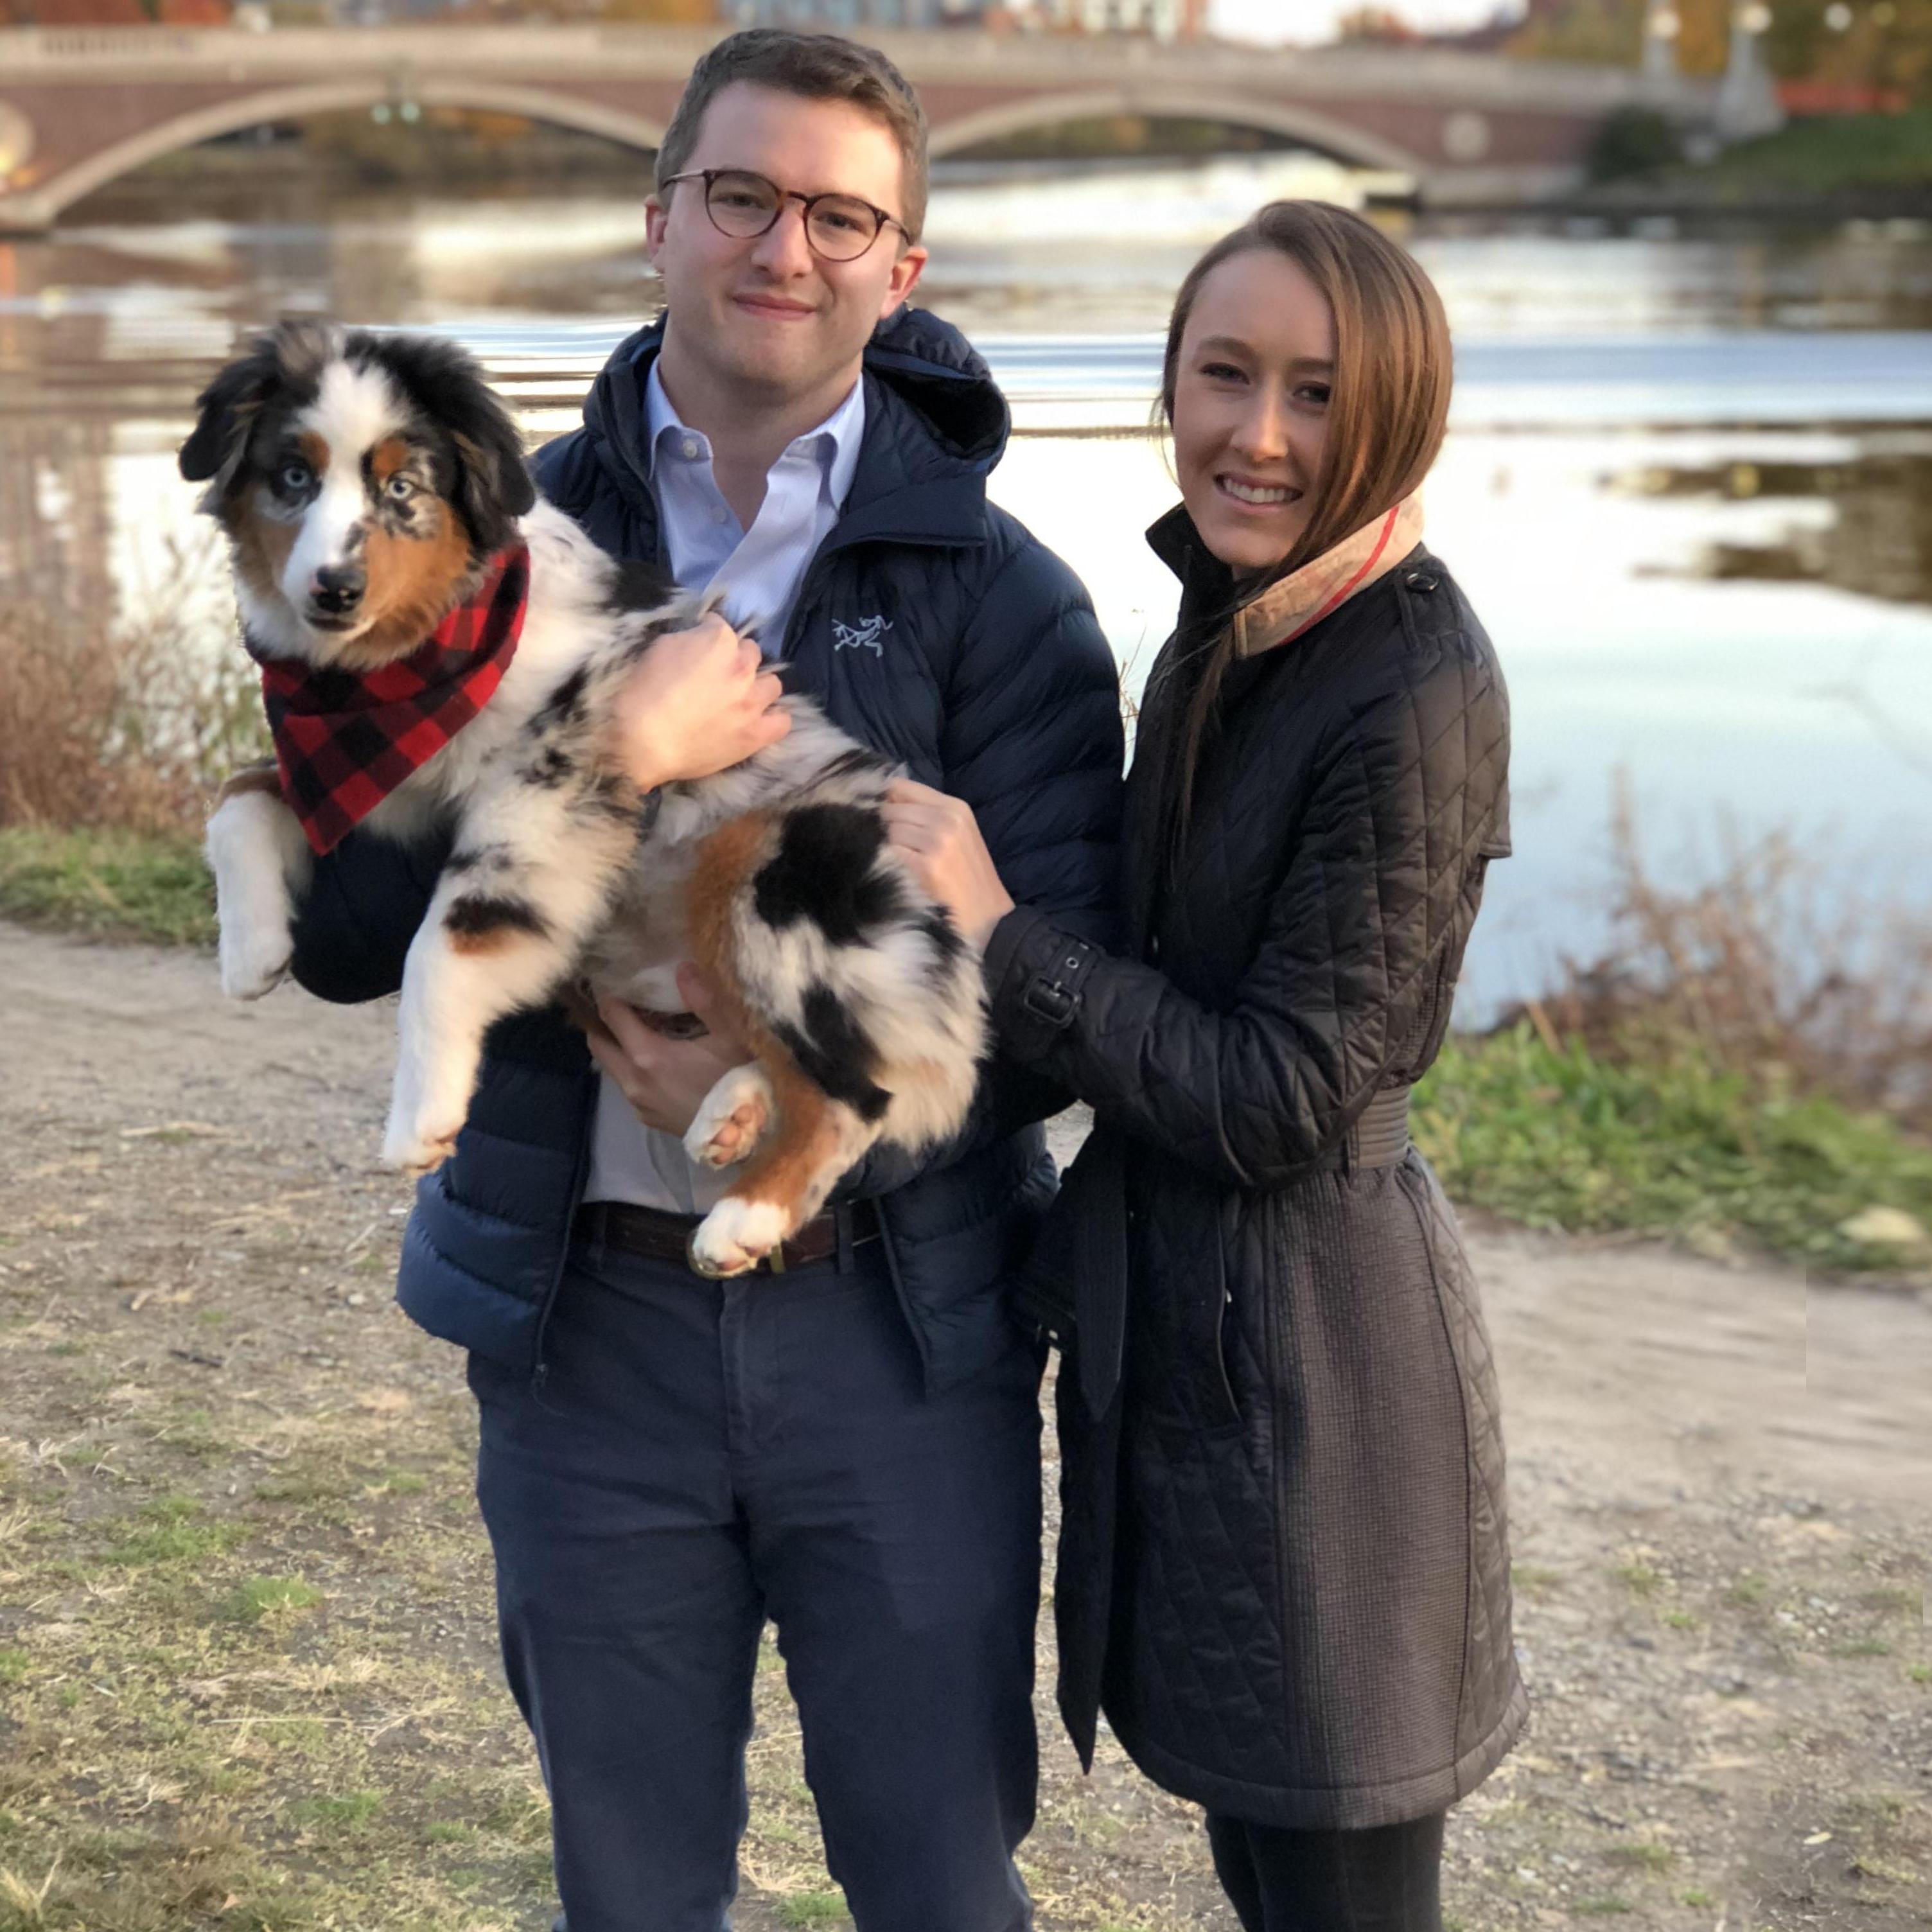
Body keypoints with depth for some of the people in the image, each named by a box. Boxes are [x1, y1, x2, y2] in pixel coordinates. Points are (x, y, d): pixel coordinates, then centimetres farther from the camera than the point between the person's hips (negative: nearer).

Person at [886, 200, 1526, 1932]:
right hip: (1178, 1315, 9)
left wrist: (993, 925, -21)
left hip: (1312, 1344, -9)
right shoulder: (1230, 631, 7)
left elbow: (1280, 1097, -20)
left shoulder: (1417, 693, -21)